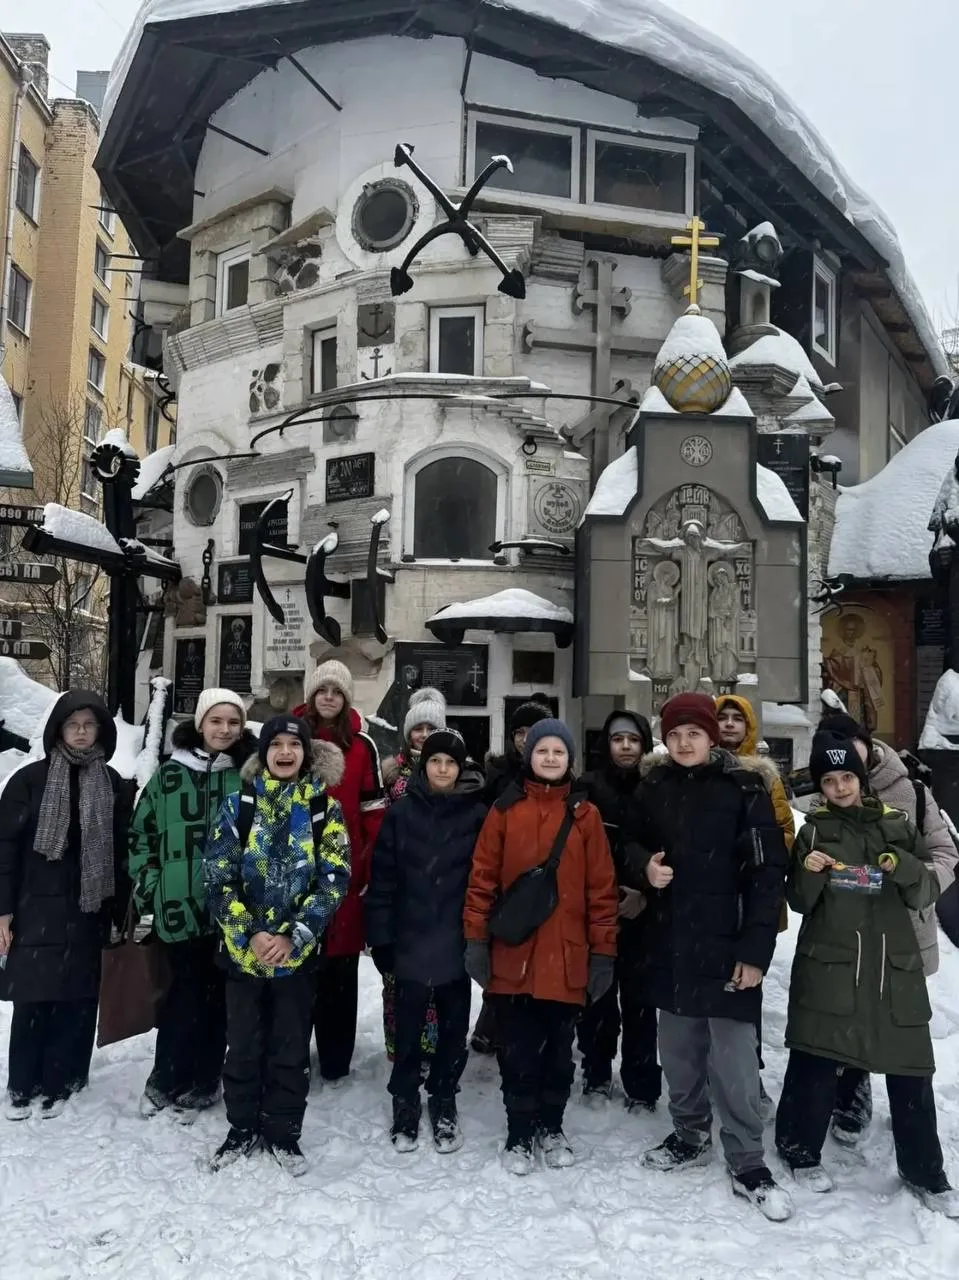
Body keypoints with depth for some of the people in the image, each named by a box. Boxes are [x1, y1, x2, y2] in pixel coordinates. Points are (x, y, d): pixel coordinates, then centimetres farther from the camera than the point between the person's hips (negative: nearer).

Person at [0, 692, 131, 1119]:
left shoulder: (112, 784, 4)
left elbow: (121, 851, 7)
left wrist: (119, 910, 7)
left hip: (88, 912, 2)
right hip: (36, 911, -1)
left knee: (77, 1002, 6)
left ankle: (59, 1083, 22)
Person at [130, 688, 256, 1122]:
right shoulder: (171, 773, 1)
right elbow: (141, 832, 7)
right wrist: (148, 886, 3)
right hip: (180, 904, -1)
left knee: (216, 994, 9)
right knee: (187, 992, 3)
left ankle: (202, 1083, 25)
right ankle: (164, 1078, 24)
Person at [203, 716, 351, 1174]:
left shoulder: (325, 808, -2)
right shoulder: (238, 804, -1)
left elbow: (334, 880, -6)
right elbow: (218, 876, -5)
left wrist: (294, 935, -15)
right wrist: (250, 933, -14)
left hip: (297, 951, 0)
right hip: (242, 948, 1)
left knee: (292, 1046, 11)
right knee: (243, 1043, 13)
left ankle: (282, 1132, 28)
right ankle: (242, 1127, 32)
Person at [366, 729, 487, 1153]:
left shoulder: (478, 814, -2)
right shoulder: (401, 812, -1)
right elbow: (382, 879, -1)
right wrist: (380, 937, -4)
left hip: (457, 944, 0)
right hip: (410, 943, 0)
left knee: (454, 1029, 13)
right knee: (408, 1031, 10)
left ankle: (444, 1103, 33)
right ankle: (405, 1105, 30)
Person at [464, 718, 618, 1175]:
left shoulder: (585, 815, 2)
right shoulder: (504, 810, 0)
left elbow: (602, 889, 1)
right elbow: (482, 878, 0)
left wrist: (603, 950, -2)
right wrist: (476, 939, -5)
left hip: (567, 960, 1)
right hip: (512, 958, -1)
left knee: (559, 1050, 15)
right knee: (517, 1052, 8)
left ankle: (552, 1128, 35)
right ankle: (519, 1135, 26)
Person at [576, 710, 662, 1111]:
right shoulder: (588, 789, -1)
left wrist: (646, 893, -10)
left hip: (644, 913, 0)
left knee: (639, 1000, 6)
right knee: (597, 997, 8)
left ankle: (641, 1086, 19)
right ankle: (596, 1075, 26)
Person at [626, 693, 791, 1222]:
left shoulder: (744, 788, -9)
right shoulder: (653, 787, 4)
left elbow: (768, 872, -10)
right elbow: (631, 844, 17)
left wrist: (755, 949, -15)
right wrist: (645, 866, -7)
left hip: (726, 947, -4)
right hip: (669, 946, 5)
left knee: (734, 1063, 0)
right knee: (678, 1054, 17)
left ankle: (748, 1164, 17)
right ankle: (690, 1136, 36)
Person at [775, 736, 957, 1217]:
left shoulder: (898, 826, 7)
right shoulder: (813, 831, 4)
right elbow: (801, 903, 3)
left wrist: (906, 868, -16)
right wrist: (808, 874, -17)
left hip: (894, 966, 2)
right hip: (828, 966, -1)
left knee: (911, 1069, 6)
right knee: (815, 1062, 2)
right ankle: (799, 1149, 23)